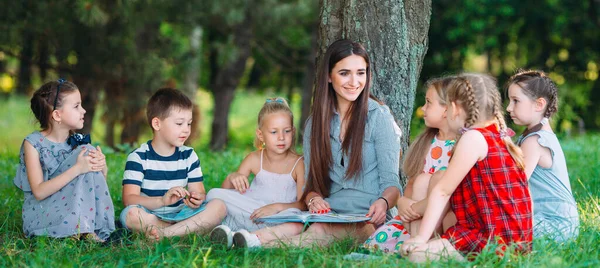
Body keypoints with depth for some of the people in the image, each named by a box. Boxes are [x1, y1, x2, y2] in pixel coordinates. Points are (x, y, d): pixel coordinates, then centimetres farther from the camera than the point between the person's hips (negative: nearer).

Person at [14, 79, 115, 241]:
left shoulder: (78, 142, 4)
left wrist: (102, 168, -16)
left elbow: (99, 180, 8)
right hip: (39, 214, -5)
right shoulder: (33, 143, -10)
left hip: (75, 209, 5)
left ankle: (87, 230, -17)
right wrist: (77, 169, -28)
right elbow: (39, 192, -19)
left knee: (88, 152, -14)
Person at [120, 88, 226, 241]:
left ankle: (163, 233, -29)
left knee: (219, 206, -19)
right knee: (130, 214, -36)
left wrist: (197, 200, -21)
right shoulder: (138, 158, -4)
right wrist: (162, 200, -33)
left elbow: (199, 192, 6)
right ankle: (191, 229, -26)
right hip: (150, 218, -4)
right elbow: (129, 199, -15)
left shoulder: (189, 156, 12)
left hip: (181, 215, 4)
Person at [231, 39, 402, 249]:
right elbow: (311, 184, 12)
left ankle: (259, 242, -60)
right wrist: (314, 199, -13)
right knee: (295, 226, -33)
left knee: (321, 230, -37)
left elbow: (391, 182, -2)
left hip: (368, 219, -3)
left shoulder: (379, 117, 1)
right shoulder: (315, 122, 13)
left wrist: (382, 202, -26)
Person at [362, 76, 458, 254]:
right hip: (413, 218, 5)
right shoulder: (425, 142, 14)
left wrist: (414, 208, -18)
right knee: (379, 239, -22)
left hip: (445, 220, -5)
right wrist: (403, 202, -7)